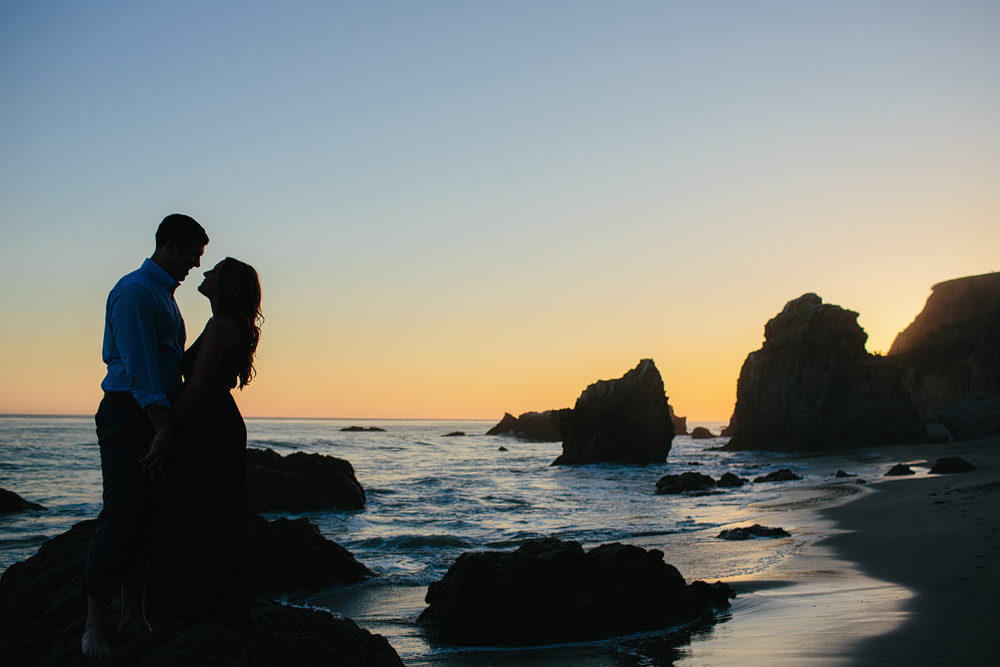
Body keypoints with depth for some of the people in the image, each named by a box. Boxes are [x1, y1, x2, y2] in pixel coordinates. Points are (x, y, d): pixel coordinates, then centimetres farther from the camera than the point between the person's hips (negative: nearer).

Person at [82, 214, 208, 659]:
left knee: (147, 517, 9)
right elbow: (139, 367, -19)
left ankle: (133, 617, 14)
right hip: (129, 414, -9)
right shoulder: (135, 290, -10)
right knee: (121, 515, -8)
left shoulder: (163, 294, 21)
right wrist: (163, 427, -25)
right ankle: (95, 623, 0)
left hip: (159, 416, 9)